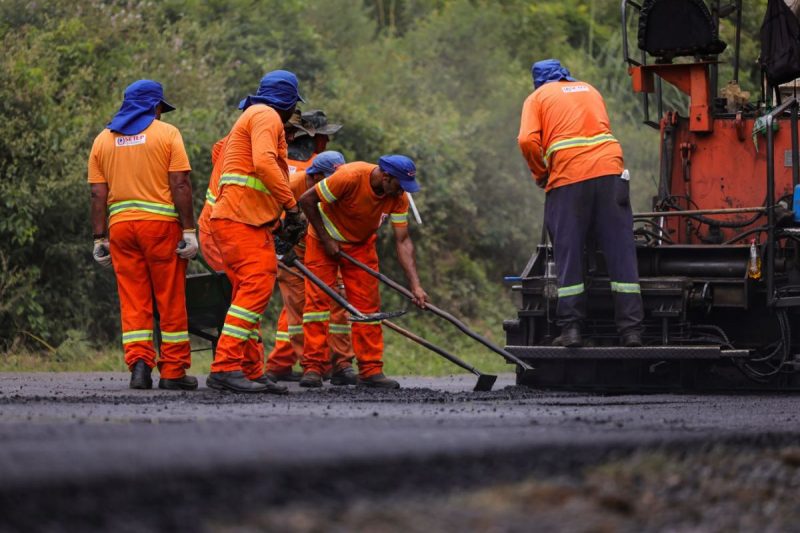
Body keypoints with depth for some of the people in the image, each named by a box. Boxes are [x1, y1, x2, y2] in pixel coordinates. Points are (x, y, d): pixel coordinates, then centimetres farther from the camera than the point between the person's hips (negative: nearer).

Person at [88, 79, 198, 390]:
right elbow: (180, 185, -7)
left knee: (133, 302, 5)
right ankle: (172, 371, 5)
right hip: (161, 224, -3)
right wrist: (188, 230, -6)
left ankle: (139, 363, -8)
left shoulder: (103, 139, 11)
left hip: (120, 225, 3)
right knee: (171, 300, 4)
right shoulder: (166, 134, 1)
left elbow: (98, 194, 8)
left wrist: (99, 239, 10)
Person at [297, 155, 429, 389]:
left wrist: (415, 285, -23)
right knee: (317, 299, -11)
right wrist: (326, 240, -18)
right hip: (324, 240, -4)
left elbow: (402, 241, -15)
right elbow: (307, 200, -24)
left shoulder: (399, 197, -18)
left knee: (368, 305, -3)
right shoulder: (350, 177, -33)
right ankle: (312, 367, -10)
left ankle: (371, 370, -1)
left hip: (362, 245, 4)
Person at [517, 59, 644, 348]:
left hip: (567, 176, -2)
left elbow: (527, 140, -2)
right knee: (620, 252, 2)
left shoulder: (538, 97, 13)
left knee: (568, 254, 3)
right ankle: (631, 329, -2)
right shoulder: (590, 90, 26)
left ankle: (571, 328, -2)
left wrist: (541, 174, 11)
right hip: (609, 172, 3)